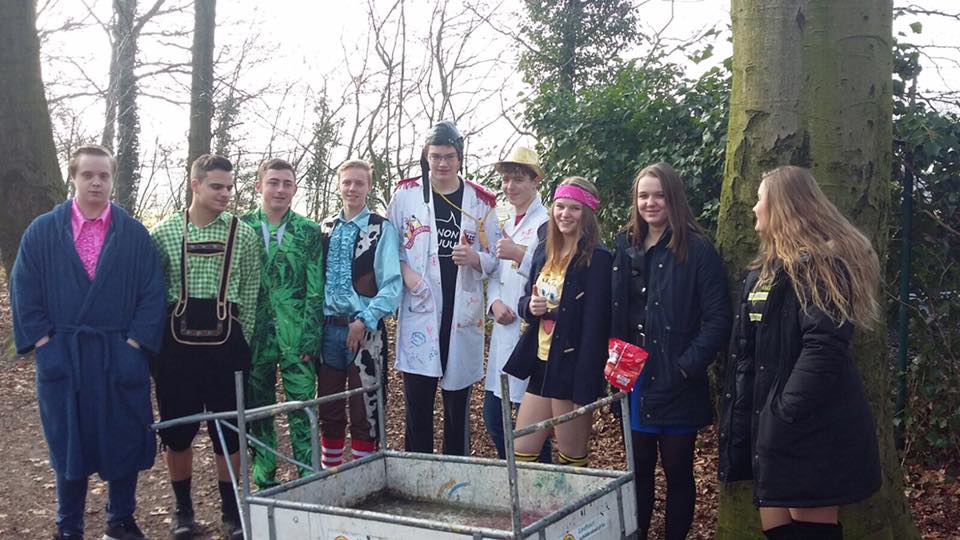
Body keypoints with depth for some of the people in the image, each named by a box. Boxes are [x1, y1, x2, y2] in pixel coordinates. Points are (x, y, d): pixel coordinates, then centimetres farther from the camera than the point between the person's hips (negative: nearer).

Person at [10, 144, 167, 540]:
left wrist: (135, 343, -8)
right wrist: (43, 344, -5)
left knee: (124, 441, 8)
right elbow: (24, 293, 2)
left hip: (120, 357, 0)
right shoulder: (42, 232, 3)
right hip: (61, 356, 0)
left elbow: (153, 294, 0)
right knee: (68, 444, 9)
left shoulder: (135, 234, 2)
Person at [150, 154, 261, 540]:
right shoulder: (164, 232, 2)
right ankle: (182, 508, 26)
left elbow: (250, 293, 4)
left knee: (228, 428, 6)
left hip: (225, 340, 0)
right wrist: (157, 337, 2)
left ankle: (231, 509, 22)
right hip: (177, 341, 1)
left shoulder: (243, 235, 2)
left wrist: (241, 340, 1)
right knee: (176, 429, 9)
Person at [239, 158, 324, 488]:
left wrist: (310, 337, -7)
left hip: (297, 337, -1)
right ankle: (264, 479, 22)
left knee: (303, 408, -2)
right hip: (255, 337, 1)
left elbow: (315, 289, 0)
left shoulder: (308, 231, 2)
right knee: (258, 409, 10)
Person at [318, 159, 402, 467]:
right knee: (329, 411, 13)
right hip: (329, 328, 4)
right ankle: (329, 474, 26)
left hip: (365, 331, -4)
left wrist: (364, 321, -16)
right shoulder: (325, 229, 11)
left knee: (365, 413, 2)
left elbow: (392, 285, -10)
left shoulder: (382, 229, -3)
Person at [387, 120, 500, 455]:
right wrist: (405, 271, -9)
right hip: (419, 308, -1)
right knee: (417, 400, 1)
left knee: (458, 402, 9)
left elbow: (494, 259, 7)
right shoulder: (406, 194, 4)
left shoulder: (480, 201, 5)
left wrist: (474, 258, -14)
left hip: (463, 312, 1)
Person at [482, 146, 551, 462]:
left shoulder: (546, 223, -9)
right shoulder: (506, 225, 18)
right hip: (504, 329, 8)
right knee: (492, 413, 13)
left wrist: (520, 255, -25)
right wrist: (494, 303, 0)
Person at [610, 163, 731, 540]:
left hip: (676, 383, -4)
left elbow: (718, 319, -13)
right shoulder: (625, 246, 8)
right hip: (635, 381, 5)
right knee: (639, 468, 15)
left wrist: (687, 367, -18)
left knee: (677, 470, 8)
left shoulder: (697, 249, -9)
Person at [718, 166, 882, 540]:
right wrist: (743, 423, 15)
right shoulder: (764, 271, 19)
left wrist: (786, 413, -25)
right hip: (771, 425, 9)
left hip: (810, 428, -9)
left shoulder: (819, 263, -10)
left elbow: (824, 346, -22)